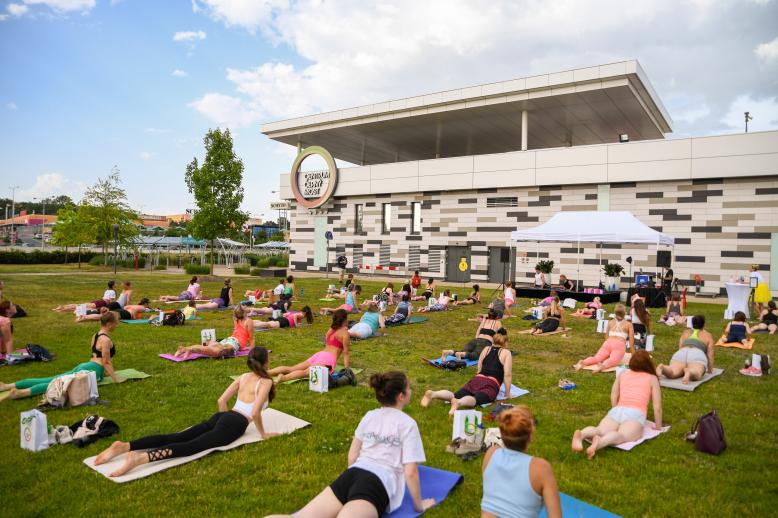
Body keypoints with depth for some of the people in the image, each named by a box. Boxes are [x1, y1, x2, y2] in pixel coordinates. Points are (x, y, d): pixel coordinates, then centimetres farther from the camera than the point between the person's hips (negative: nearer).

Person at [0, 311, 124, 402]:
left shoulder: (96, 336, 21)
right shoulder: (106, 340, -10)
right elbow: (106, 362, -10)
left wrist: (103, 372, 38)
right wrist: (116, 379, -5)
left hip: (82, 366, 9)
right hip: (92, 371, -9)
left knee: (50, 380, 3)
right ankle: (20, 393, -38)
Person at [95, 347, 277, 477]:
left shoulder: (244, 377, 21)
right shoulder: (266, 382, -2)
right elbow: (255, 413, -13)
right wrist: (264, 434, 2)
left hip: (219, 417, 8)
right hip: (235, 424, -7)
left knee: (173, 438, -4)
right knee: (190, 447, -24)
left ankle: (124, 446, -20)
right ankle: (140, 458, -46)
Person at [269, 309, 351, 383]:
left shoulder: (330, 329, 26)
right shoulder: (345, 333, 5)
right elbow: (346, 352, 1)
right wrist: (346, 369, 4)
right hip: (329, 358, -8)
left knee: (291, 369, -3)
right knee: (307, 372, -32)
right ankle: (284, 377, -58)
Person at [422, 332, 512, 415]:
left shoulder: (486, 349, 26)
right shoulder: (506, 353, 13)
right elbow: (507, 375, 4)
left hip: (476, 379, 5)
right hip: (492, 384, -5)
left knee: (455, 396, -11)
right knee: (475, 399, -29)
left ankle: (433, 394, -38)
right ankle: (459, 402, -62)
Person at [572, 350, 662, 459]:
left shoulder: (623, 374, 27)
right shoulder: (652, 378, 17)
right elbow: (657, 407, 11)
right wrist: (658, 428, 23)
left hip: (616, 411, 4)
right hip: (635, 414, -4)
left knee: (601, 430, -19)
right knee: (623, 435, -29)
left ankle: (581, 435, -52)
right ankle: (601, 442, -62)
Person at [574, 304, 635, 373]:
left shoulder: (610, 322, 27)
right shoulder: (629, 325, 18)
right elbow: (631, 343, 14)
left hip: (607, 343, 4)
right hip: (619, 344, -3)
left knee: (596, 358, -8)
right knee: (613, 361, -25)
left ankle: (584, 362, -39)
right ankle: (603, 365, -58)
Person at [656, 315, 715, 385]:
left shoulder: (686, 332, 32)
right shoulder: (708, 336, 25)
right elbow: (710, 355, 20)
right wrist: (710, 371, 28)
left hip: (680, 353, 2)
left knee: (673, 373, -24)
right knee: (696, 375, -30)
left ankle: (662, 367, -55)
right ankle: (689, 372, -63)